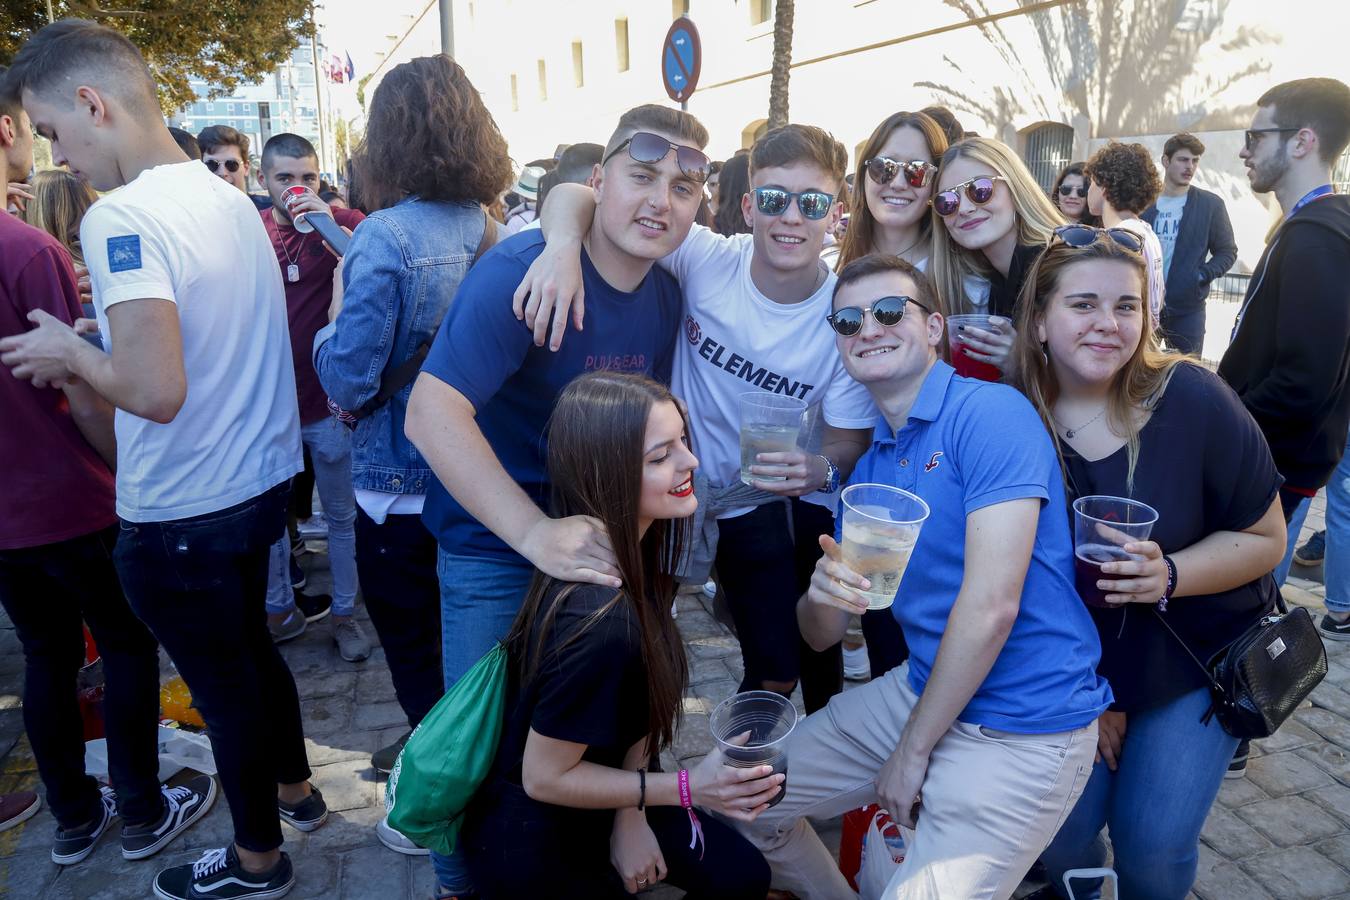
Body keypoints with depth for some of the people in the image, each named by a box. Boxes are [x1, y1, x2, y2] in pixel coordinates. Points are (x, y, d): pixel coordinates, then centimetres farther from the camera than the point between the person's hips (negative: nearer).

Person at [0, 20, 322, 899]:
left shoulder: (123, 216, -22)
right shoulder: (230, 197, 3)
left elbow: (155, 390, -30)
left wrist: (71, 350, -12)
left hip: (181, 515, -7)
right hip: (258, 482, 8)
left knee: (224, 687, 11)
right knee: (251, 646, 27)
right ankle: (296, 788, 47)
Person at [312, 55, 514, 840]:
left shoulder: (386, 237, -21)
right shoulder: (490, 229, -2)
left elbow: (349, 381, -21)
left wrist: (329, 325, -1)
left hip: (401, 480, -6)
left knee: (414, 646, 12)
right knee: (450, 627, 26)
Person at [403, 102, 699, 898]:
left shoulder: (666, 296, 0)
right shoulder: (522, 270, -23)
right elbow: (433, 413, -33)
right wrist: (536, 532, -41)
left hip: (597, 542, 6)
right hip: (494, 549, -6)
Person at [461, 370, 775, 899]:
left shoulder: (636, 558, -9)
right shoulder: (597, 622, -36)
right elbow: (544, 777, -24)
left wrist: (631, 816, -8)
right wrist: (687, 787, -23)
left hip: (588, 797, 7)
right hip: (531, 841, -7)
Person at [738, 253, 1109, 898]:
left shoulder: (991, 412, -17)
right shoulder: (868, 469, 6)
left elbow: (991, 606, -23)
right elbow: (822, 636, 7)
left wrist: (912, 751, -13)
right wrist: (821, 596, -18)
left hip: (1022, 730, -7)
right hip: (919, 689, 7)